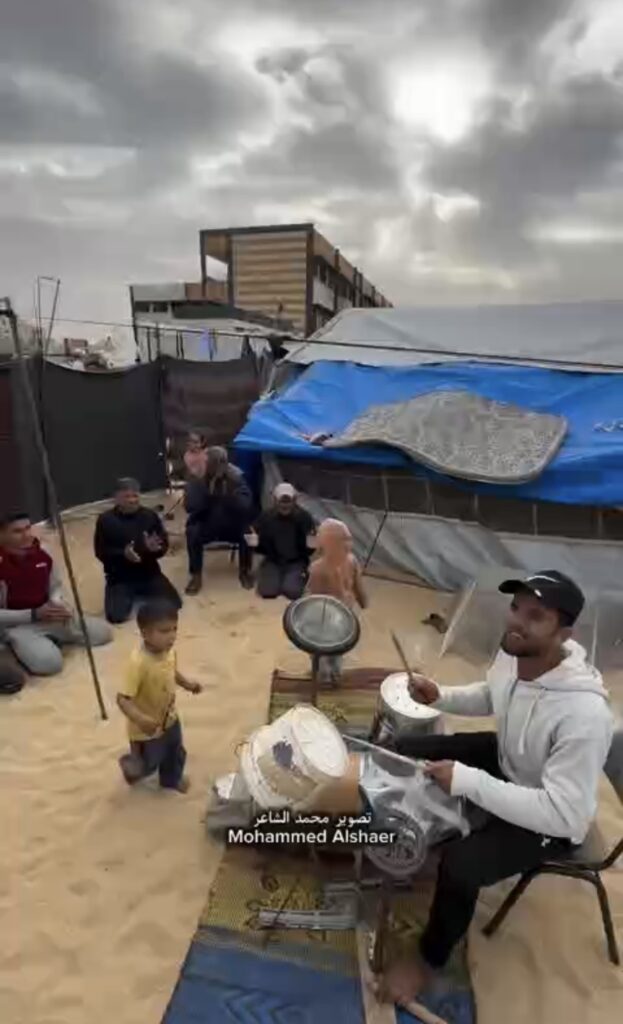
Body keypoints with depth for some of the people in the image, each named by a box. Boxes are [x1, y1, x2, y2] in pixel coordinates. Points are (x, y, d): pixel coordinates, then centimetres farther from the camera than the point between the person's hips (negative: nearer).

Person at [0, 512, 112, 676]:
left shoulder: (43, 552, -5)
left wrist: (58, 604, -13)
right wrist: (34, 614, -23)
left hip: (49, 616, 6)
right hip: (17, 625, -6)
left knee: (103, 632, -1)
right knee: (49, 662, -32)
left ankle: (50, 638, 14)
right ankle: (22, 646, 0)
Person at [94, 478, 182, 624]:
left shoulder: (150, 516, -1)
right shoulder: (105, 520, -6)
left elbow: (164, 546, -1)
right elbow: (100, 552, -8)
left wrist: (154, 548, -25)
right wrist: (123, 553, -28)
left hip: (149, 574, 2)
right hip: (119, 577, -2)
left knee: (174, 604, -12)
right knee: (116, 616, -22)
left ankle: (143, 593, 16)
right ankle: (130, 596, 12)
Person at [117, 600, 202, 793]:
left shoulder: (169, 651, -15)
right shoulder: (139, 663, -39)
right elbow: (122, 698, -37)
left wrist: (188, 684, -3)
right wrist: (140, 719, -49)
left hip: (170, 719, 6)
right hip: (146, 730, -6)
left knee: (176, 754, 28)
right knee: (148, 764, 19)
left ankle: (172, 779, 59)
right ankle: (130, 765, 54)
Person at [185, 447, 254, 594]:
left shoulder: (236, 477, -11)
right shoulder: (196, 480, -11)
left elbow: (246, 506, -22)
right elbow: (191, 507, -24)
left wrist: (231, 489, -36)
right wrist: (207, 489, -33)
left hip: (231, 526, 1)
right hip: (205, 526, 0)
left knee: (247, 531, -28)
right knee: (193, 532, -32)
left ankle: (245, 571, -3)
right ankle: (196, 576, -14)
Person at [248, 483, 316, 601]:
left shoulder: (304, 517, -9)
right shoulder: (266, 517, -6)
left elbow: (308, 550, -4)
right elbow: (263, 548, 0)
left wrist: (310, 546, -28)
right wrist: (256, 544, -23)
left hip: (296, 561, -1)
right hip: (273, 561, 1)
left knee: (292, 591, -23)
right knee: (267, 591, -19)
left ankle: (302, 576, 12)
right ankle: (277, 577, 16)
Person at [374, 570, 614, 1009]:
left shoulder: (585, 714, -39)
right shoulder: (513, 652, -16)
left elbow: (562, 814, -35)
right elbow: (490, 698, 6)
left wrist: (468, 780, -39)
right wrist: (441, 696, -12)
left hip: (552, 820, -7)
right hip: (506, 762, 8)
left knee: (460, 867, -25)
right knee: (405, 754, 5)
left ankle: (429, 960, 10)